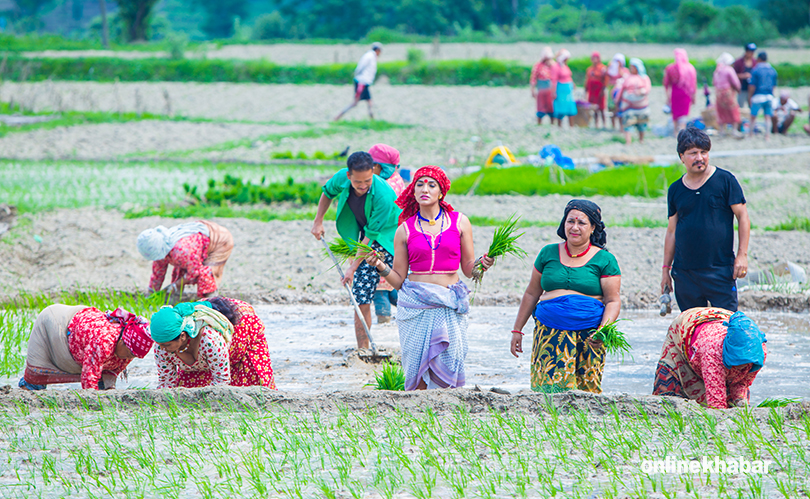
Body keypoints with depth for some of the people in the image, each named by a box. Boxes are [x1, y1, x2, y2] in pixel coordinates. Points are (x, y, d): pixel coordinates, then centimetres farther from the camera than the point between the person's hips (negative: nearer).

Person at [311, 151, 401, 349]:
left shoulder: (383, 196, -32)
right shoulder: (342, 178, -15)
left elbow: (371, 235, -27)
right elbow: (328, 192, 12)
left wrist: (353, 267, -24)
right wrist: (318, 221, 9)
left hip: (392, 240, -5)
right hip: (369, 244, 5)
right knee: (361, 299, -1)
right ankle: (362, 350, 7)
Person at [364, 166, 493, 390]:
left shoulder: (460, 222, 8)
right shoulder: (405, 230, 8)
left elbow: (468, 269, 11)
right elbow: (399, 280, 9)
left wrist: (482, 263, -9)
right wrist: (381, 267, -8)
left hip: (449, 308, 0)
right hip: (415, 305, 0)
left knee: (448, 374, -7)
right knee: (417, 372, -4)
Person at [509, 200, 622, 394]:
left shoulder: (604, 260, 4)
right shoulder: (548, 254, 12)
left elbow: (613, 301, 0)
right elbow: (531, 294, 19)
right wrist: (517, 330, 17)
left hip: (588, 334, -2)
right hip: (550, 332, 2)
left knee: (587, 388, -6)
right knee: (547, 386, -11)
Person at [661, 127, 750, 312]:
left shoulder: (725, 180, 0)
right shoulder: (675, 189, 11)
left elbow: (742, 217, 0)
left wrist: (742, 255, -8)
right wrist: (666, 269, 14)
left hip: (720, 269, -4)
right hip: (684, 272, 4)